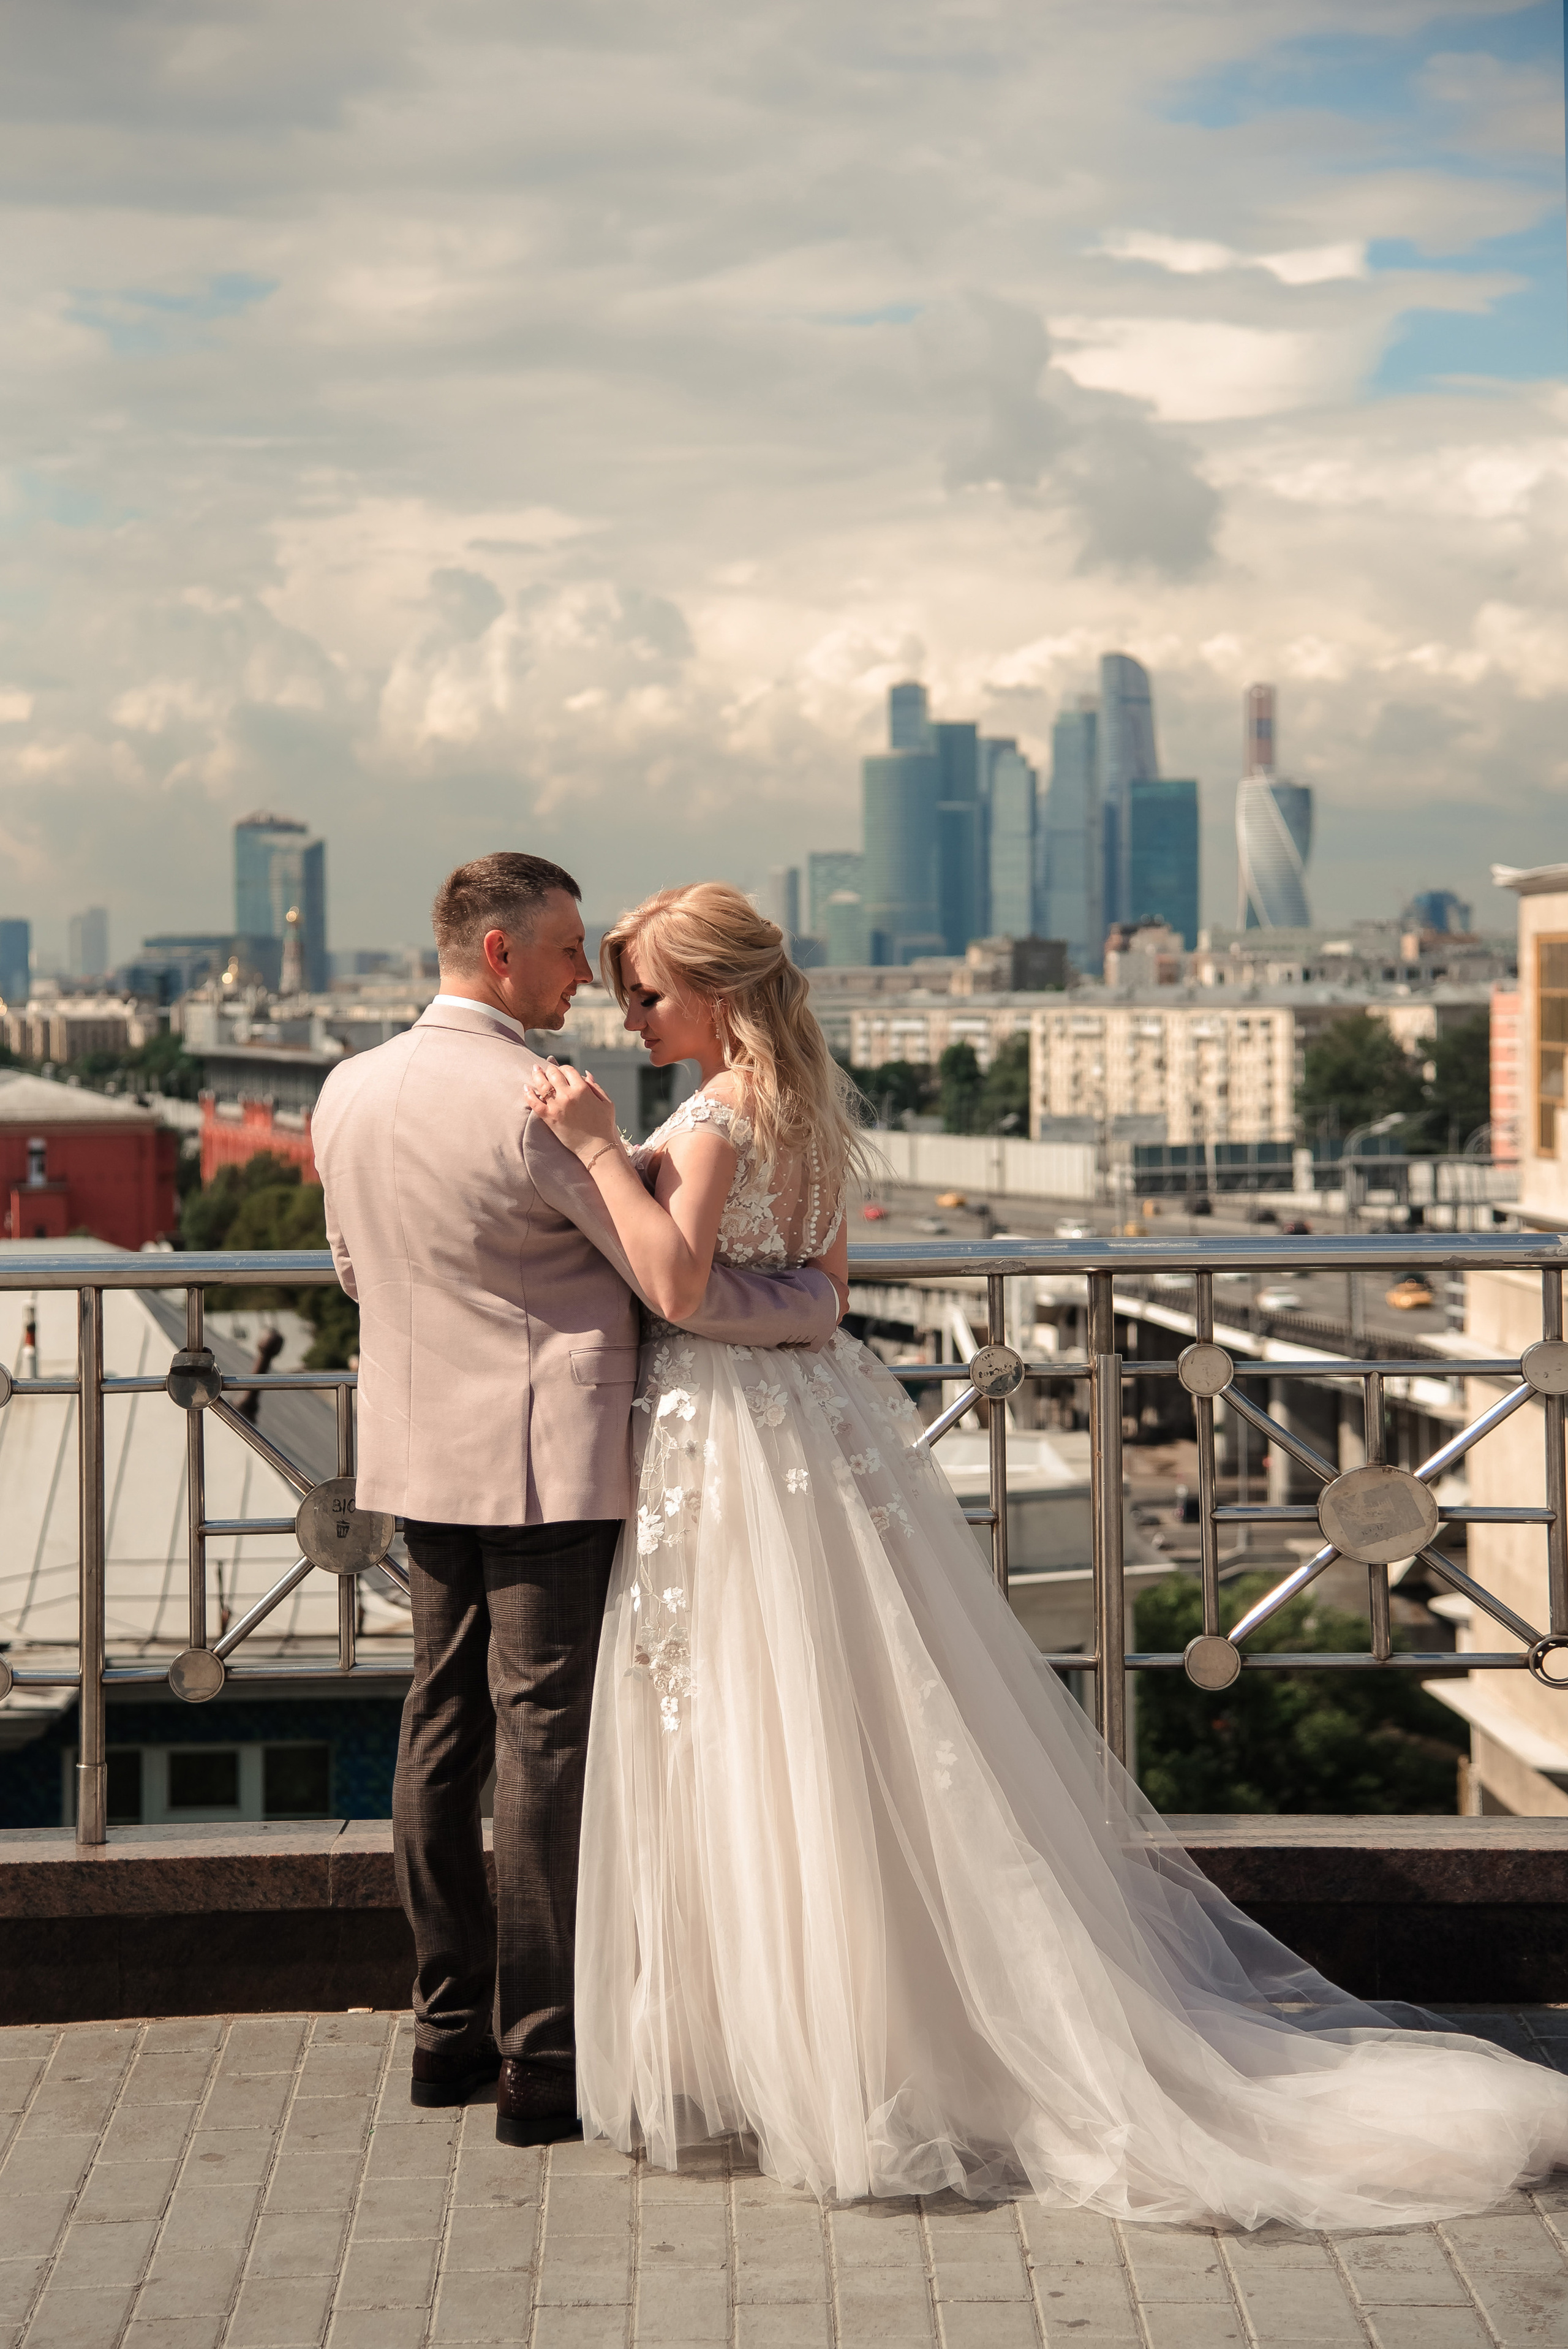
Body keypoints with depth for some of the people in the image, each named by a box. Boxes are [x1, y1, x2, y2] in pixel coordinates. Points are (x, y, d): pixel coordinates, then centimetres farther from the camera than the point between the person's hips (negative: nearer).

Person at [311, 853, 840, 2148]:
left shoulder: (350, 1091, 5)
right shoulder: (542, 1107, -18)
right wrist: (819, 1297, 1)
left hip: (420, 1453, 8)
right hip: (548, 1459, -7)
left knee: (443, 1730, 13)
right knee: (546, 1744, -2)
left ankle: (451, 2027, 22)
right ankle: (542, 2062, 4)